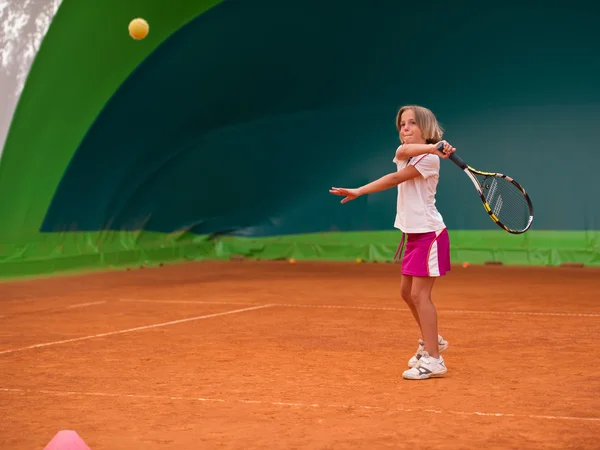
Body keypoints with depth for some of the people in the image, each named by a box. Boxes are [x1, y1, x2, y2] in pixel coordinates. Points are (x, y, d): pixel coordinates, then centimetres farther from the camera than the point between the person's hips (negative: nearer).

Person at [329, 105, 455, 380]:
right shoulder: (404, 153, 9)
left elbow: (396, 178, -18)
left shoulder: (430, 159, -12)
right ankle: (430, 341, 34)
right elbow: (404, 151, -17)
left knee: (419, 294, -13)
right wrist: (430, 147, -34)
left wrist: (359, 191, -16)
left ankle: (432, 360, -10)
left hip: (429, 233, -9)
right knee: (407, 291, 14)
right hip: (412, 233, 9)